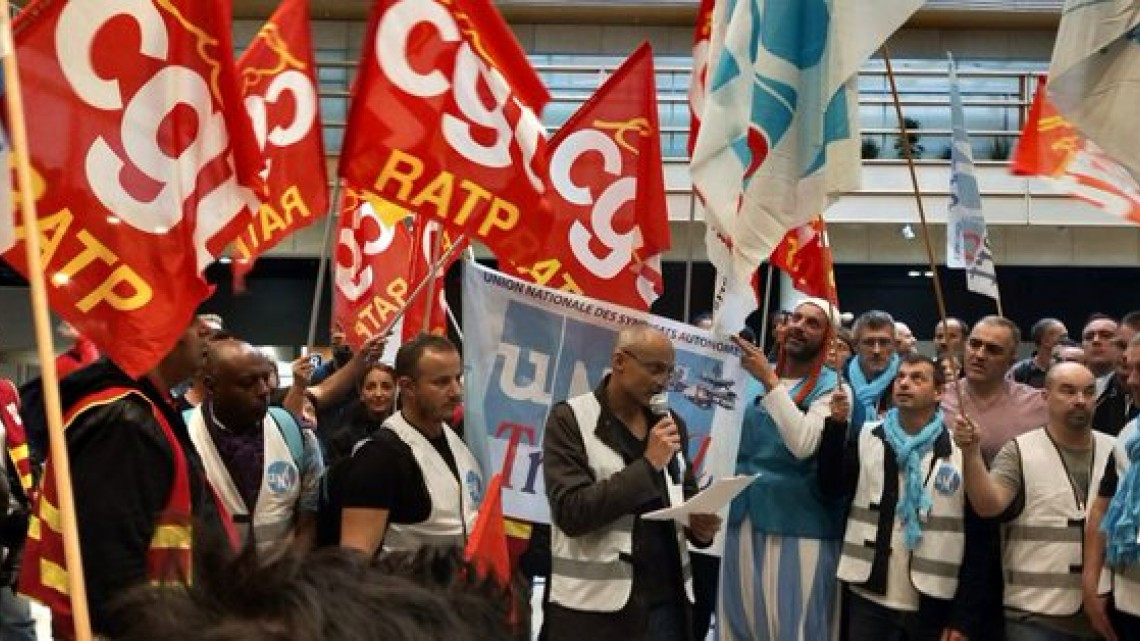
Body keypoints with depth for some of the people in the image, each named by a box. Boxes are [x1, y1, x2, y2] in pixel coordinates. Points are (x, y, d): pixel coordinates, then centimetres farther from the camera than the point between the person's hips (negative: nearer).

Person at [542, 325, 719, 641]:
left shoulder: (672, 423, 11)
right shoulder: (570, 419, -6)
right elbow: (571, 511, -16)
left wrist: (699, 524, -1)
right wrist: (647, 465, -17)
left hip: (667, 601, 5)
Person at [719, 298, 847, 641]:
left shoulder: (831, 386, -6)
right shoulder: (755, 376, 10)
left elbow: (804, 444, -23)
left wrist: (770, 381, -21)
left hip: (796, 522, -5)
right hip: (744, 516, 5)